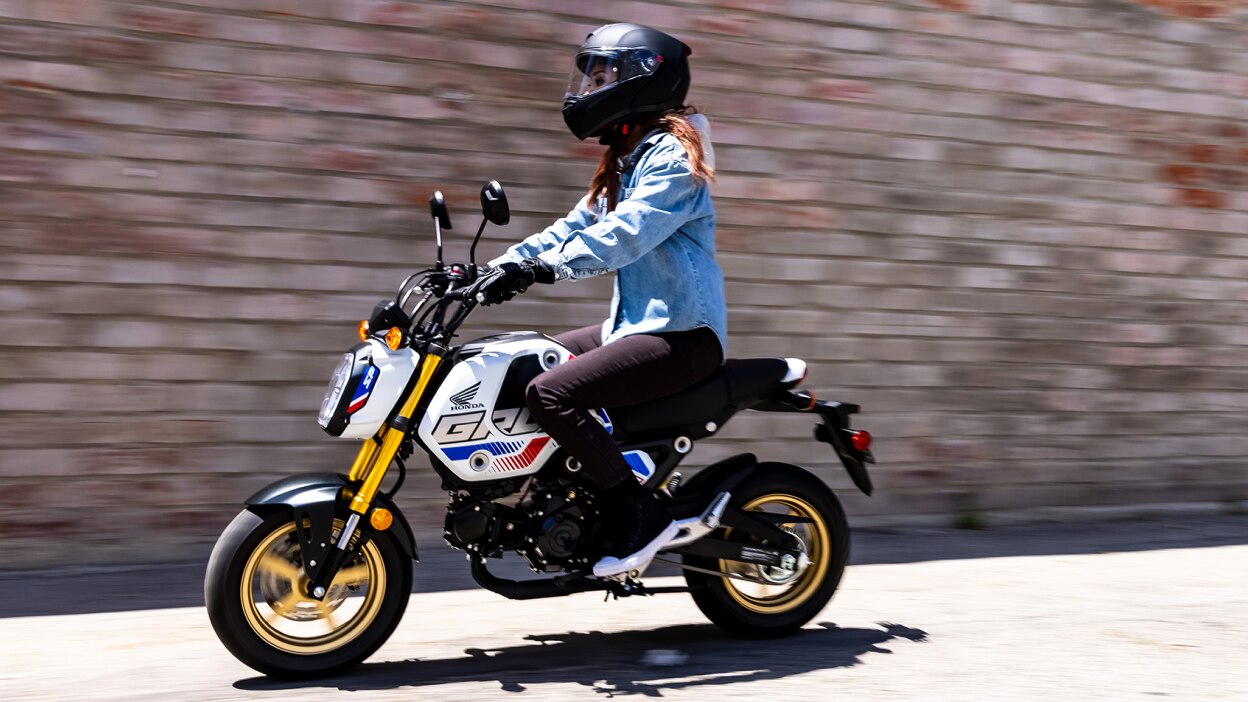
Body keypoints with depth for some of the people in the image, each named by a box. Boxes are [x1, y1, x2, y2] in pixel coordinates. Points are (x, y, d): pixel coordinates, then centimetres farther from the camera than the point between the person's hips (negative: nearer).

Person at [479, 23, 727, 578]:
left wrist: (543, 268, -34)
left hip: (682, 333, -10)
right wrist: (498, 265, 6)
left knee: (550, 394, -25)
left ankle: (641, 513, -17)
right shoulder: (627, 161, 21)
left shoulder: (671, 156, -11)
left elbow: (625, 234, -26)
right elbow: (576, 227, 16)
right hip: (636, 323, 10)